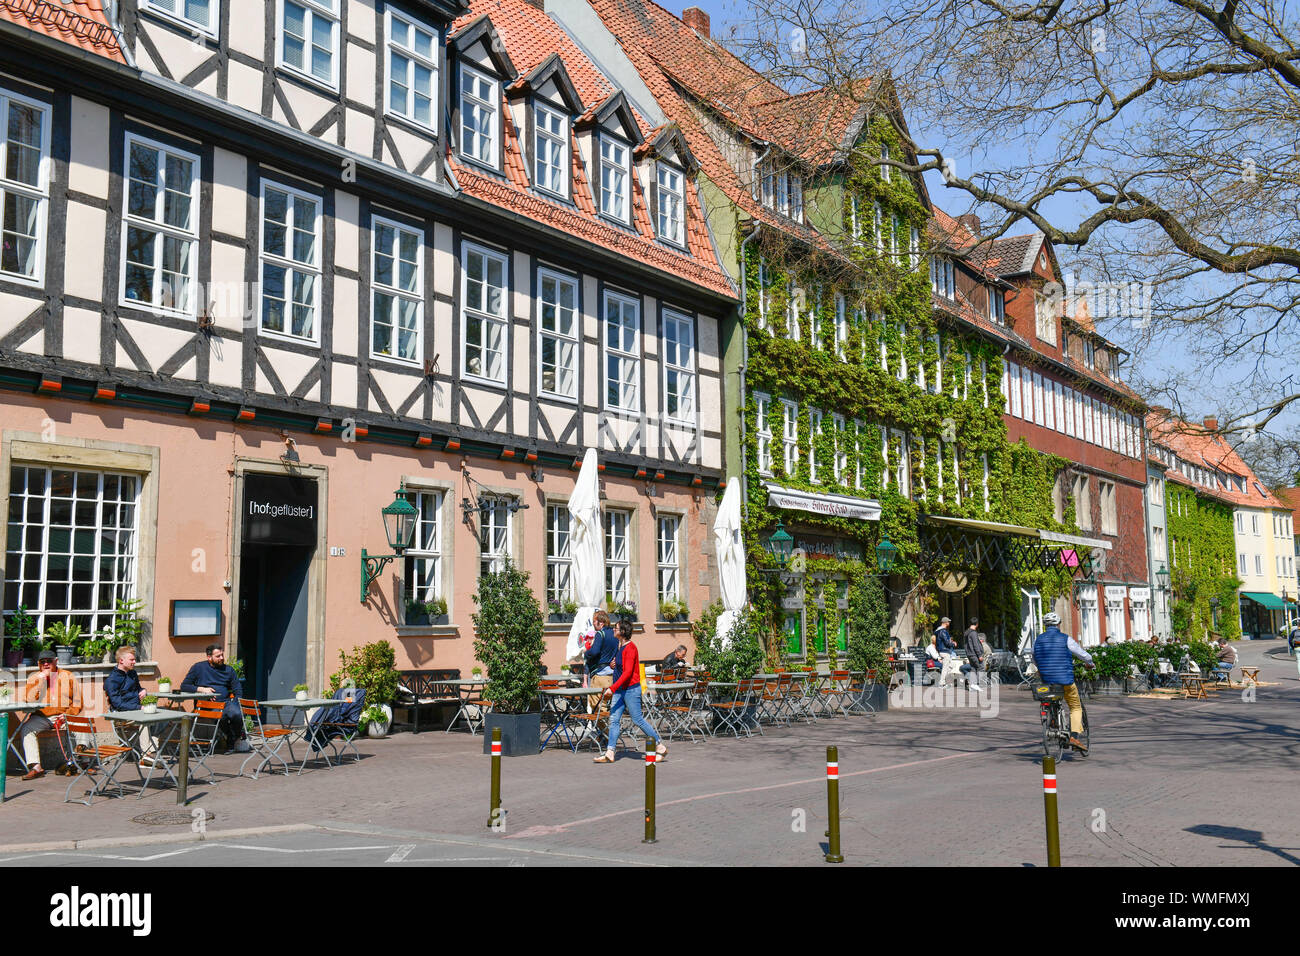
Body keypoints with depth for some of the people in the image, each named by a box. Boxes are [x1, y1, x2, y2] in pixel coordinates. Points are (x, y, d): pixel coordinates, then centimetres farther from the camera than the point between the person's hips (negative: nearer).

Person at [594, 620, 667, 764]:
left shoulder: (630, 648, -16)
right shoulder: (621, 647, 14)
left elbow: (628, 672, -23)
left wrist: (612, 688, -26)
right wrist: (614, 664, 6)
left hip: (631, 689, -9)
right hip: (620, 690, 9)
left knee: (638, 720, -3)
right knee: (613, 719, 2)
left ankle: (660, 747, 9)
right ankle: (609, 753, 1)